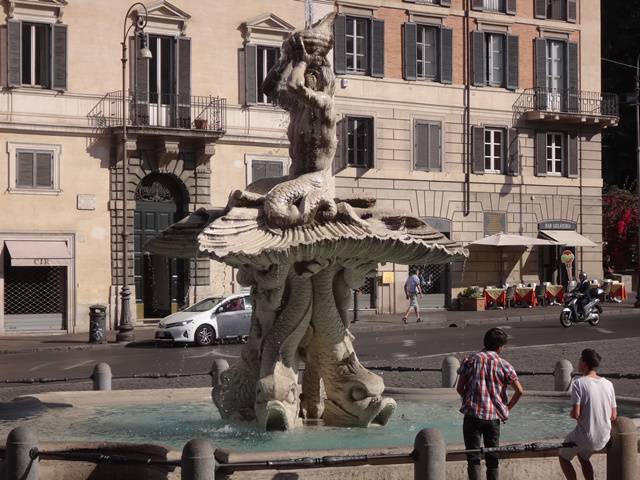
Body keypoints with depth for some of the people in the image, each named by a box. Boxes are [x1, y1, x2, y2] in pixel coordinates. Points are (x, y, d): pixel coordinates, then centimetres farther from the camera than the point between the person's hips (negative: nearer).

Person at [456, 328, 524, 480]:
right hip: (494, 416, 1)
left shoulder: (470, 360, 2)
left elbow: (460, 388, 1)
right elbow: (519, 391, -5)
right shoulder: (504, 365, 2)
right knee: (492, 457, 14)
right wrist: (507, 409, 8)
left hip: (473, 414, -1)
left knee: (473, 456, 1)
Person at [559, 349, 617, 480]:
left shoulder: (579, 383, -15)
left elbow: (576, 414, -20)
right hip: (604, 439, 6)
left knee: (563, 457, 21)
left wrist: (571, 414, 1)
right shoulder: (608, 384, 1)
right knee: (583, 457, 32)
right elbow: (613, 416, 4)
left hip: (585, 437, -6)